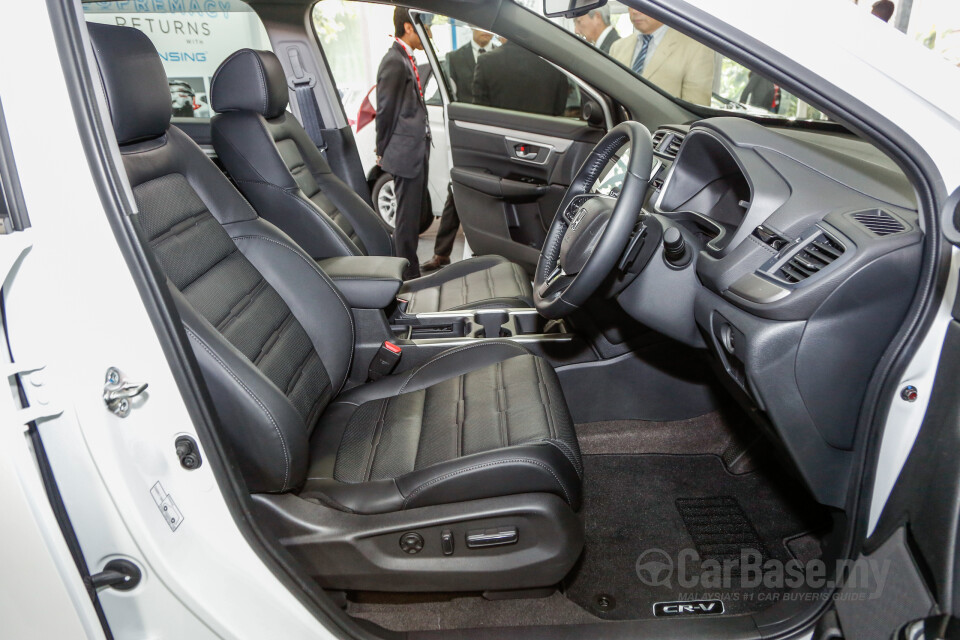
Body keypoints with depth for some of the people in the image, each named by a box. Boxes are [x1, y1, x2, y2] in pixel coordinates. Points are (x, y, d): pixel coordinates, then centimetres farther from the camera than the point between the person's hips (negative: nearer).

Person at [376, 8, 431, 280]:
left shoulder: (407, 59, 15)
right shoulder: (394, 61, -14)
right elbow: (385, 111, -12)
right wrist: (383, 152, -4)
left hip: (417, 150, 9)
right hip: (405, 153, -9)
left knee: (413, 213, 16)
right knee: (408, 217, -2)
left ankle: (408, 271, 28)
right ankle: (409, 276, 7)